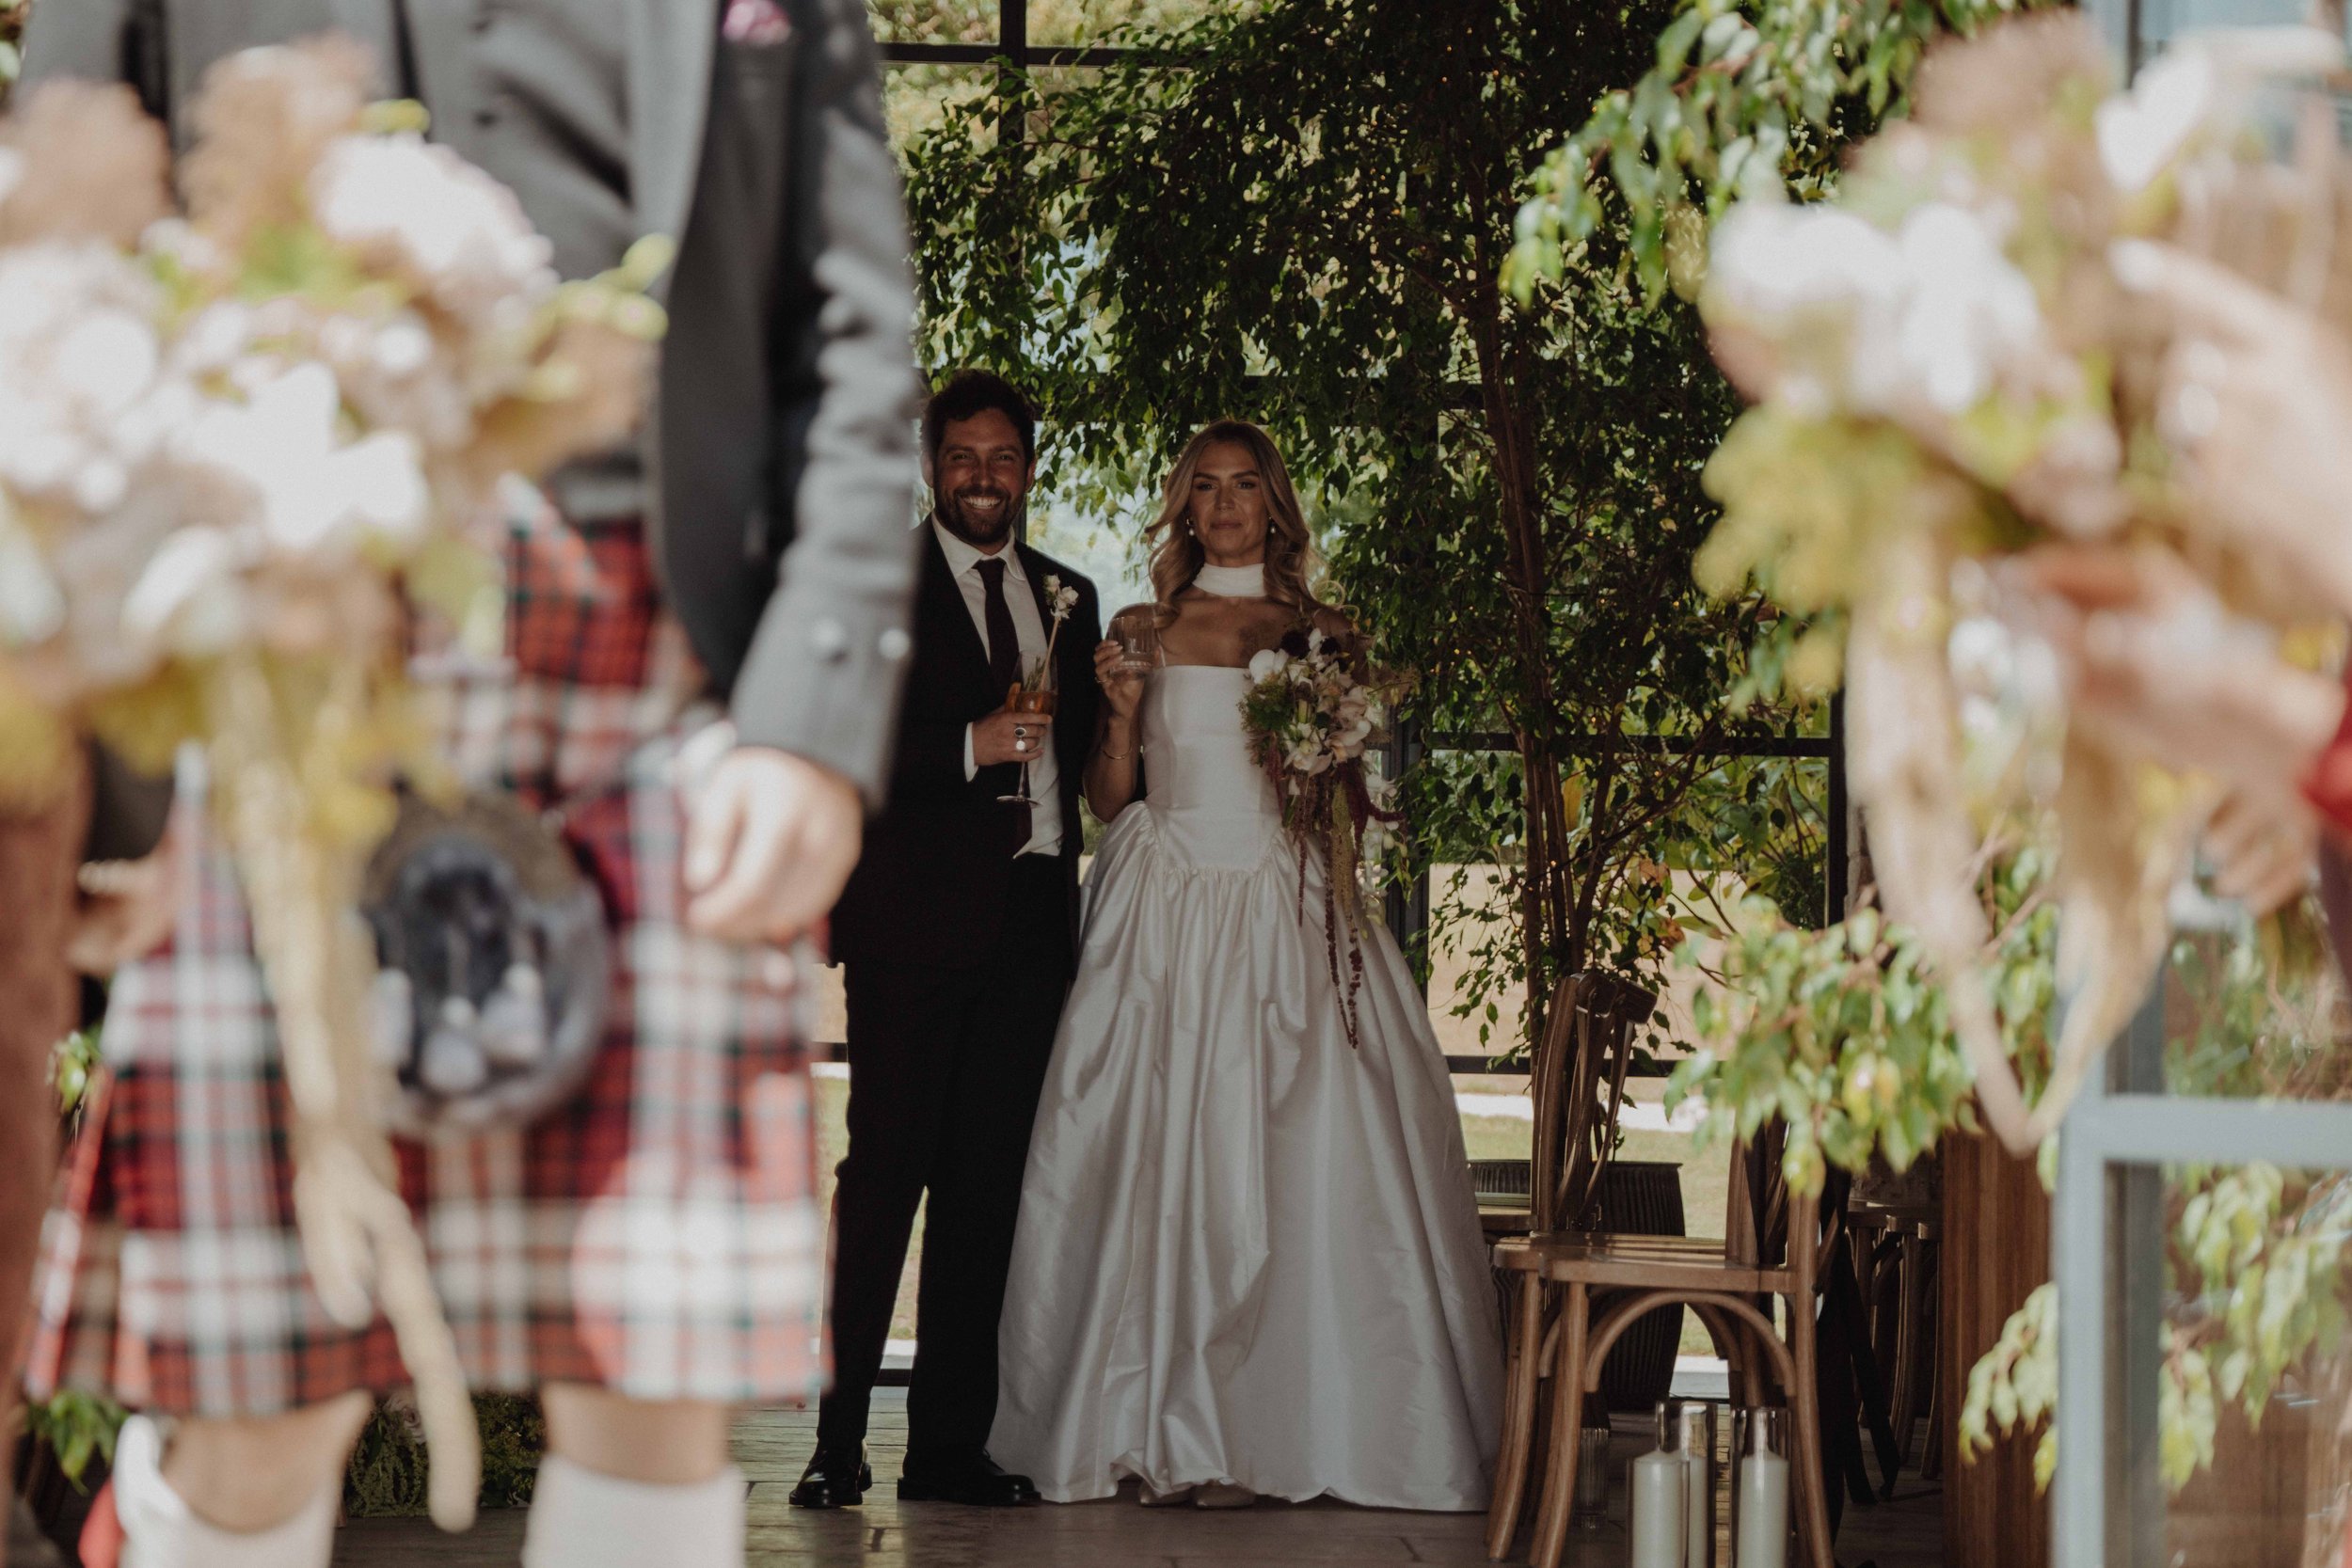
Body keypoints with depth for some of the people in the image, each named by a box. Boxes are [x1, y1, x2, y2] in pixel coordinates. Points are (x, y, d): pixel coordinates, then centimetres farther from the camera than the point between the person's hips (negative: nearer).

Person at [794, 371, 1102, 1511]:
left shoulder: (1067, 597, 19)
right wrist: (967, 748, -17)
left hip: (1031, 917, 5)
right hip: (916, 914, -5)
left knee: (989, 1180, 5)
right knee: (887, 1166, -8)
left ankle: (950, 1440, 9)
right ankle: (838, 1438, -5)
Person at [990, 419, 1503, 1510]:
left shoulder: (1324, 634, 11)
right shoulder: (1144, 630, 10)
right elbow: (1109, 800, 9)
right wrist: (1123, 713, -8)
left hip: (1287, 920, 0)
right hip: (1167, 920, 0)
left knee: (1294, 1162, -7)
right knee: (1156, 1158, -5)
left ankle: (1257, 1430, -2)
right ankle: (1162, 1430, -1)